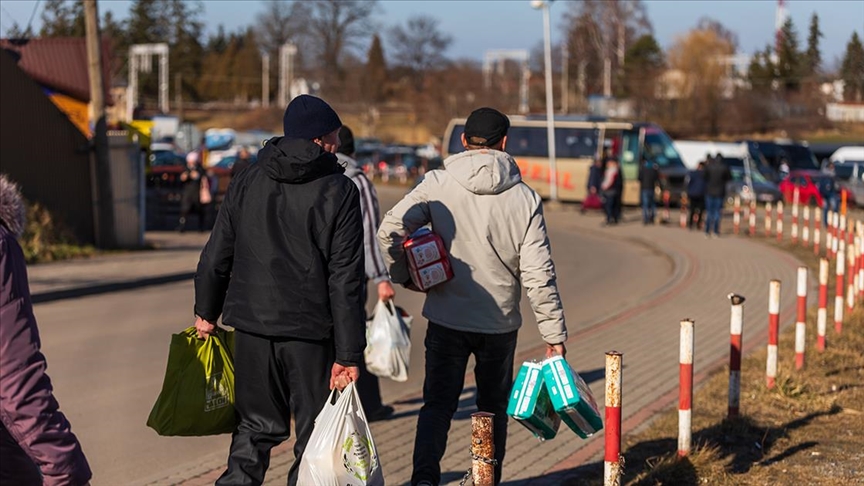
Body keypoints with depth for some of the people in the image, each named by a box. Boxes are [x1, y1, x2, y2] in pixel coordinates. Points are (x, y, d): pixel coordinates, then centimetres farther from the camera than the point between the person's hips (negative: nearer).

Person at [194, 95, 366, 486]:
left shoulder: (248, 181, 4)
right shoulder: (339, 193, -8)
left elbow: (216, 255, 7)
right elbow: (345, 281, -12)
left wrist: (206, 313, 22)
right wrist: (349, 354, -11)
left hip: (252, 324, 4)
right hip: (310, 331, -4)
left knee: (255, 426, 16)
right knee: (316, 435, 5)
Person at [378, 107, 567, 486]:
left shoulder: (438, 185, -7)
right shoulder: (524, 198, -6)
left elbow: (389, 231, -13)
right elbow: (538, 273, -9)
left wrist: (405, 275, 4)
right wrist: (554, 333, -3)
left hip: (445, 321, 0)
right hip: (500, 324, 1)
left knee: (438, 403, 7)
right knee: (494, 408, 17)